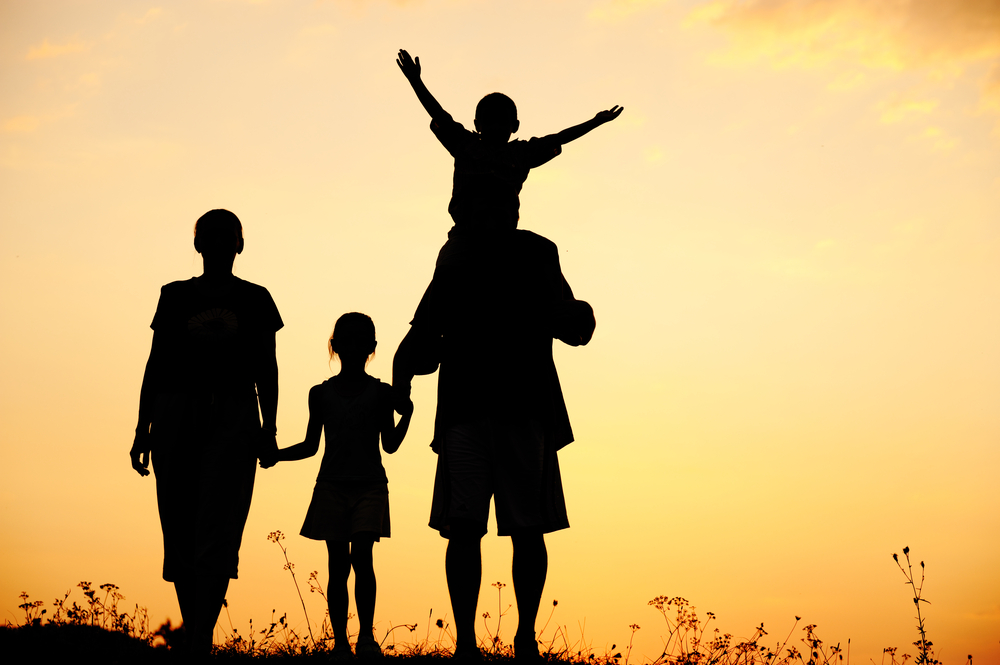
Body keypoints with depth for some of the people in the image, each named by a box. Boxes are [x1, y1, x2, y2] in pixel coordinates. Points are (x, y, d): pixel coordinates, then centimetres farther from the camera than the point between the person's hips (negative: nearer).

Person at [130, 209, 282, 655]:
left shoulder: (255, 299, 12)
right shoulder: (174, 296, 14)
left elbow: (266, 368, 11)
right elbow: (156, 365, 13)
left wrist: (269, 426, 1)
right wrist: (143, 428, 6)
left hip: (233, 417, -2)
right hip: (176, 415, 2)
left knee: (218, 534, -13)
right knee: (180, 531, 1)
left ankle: (200, 644, -18)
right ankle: (192, 637, 12)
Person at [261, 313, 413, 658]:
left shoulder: (381, 393, 4)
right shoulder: (321, 394, 9)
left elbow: (390, 445, 2)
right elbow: (311, 446, 14)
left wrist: (406, 413, -14)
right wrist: (276, 454, -2)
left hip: (370, 486, -1)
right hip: (331, 487, 2)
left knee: (361, 554, -18)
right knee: (338, 565, 1)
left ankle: (366, 636, -12)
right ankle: (340, 642, 7)